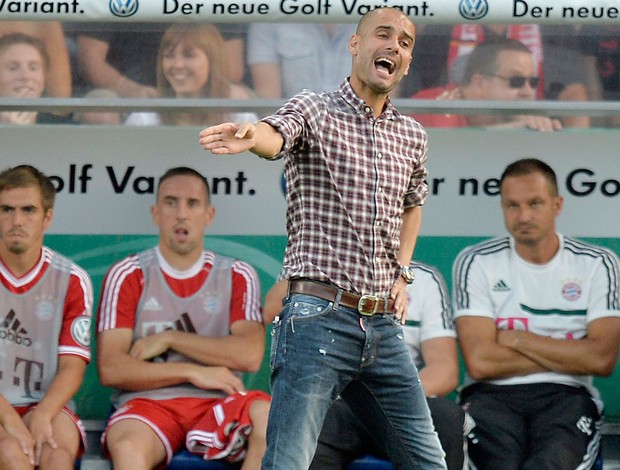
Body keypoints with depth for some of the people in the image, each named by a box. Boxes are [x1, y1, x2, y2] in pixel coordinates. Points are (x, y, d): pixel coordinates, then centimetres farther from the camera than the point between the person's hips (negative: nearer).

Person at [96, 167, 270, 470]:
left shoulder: (237, 276, 15)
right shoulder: (128, 276, 10)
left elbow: (250, 355, -3)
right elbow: (110, 369, -2)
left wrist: (170, 339, -3)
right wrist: (193, 372, -6)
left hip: (217, 404, 2)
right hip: (147, 404, -2)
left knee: (269, 416, -33)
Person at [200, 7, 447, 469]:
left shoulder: (412, 136, 15)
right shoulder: (315, 111, -2)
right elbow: (275, 135, -26)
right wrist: (250, 135, -50)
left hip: (383, 324, 6)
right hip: (320, 319, -6)